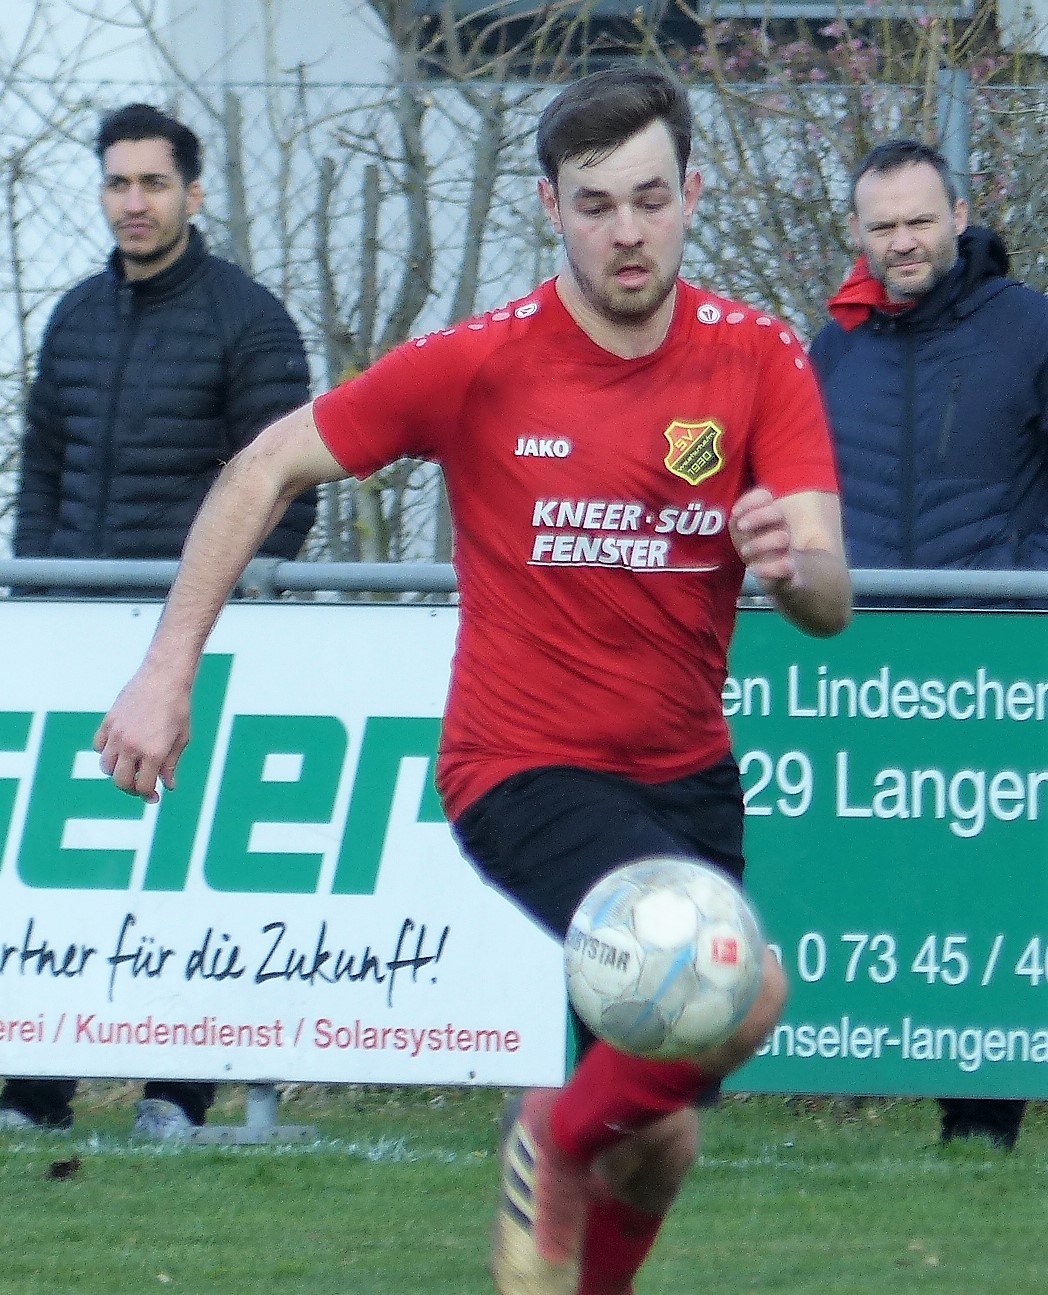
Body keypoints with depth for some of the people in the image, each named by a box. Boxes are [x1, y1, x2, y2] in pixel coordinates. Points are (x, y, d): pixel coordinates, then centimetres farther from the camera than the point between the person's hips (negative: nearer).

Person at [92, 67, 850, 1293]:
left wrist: (793, 562, -35)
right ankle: (558, 1136, 0)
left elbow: (831, 602, -10)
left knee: (655, 1143, 7)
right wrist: (167, 670, -7)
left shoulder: (760, 361, -4)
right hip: (523, 768, -4)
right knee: (740, 991, -27)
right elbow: (266, 468, -1)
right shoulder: (480, 363, -11)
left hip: (683, 775, 4)